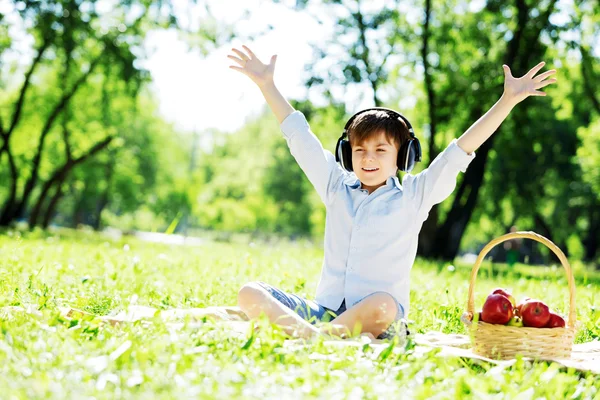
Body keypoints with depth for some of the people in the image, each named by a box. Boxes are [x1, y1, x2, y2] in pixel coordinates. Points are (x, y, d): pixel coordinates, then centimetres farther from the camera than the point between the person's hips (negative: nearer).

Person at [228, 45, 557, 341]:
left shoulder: (414, 194, 8)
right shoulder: (337, 187, 16)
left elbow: (461, 150, 2)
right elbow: (299, 137, 18)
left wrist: (508, 100, -5)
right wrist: (266, 84, 19)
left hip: (381, 319, -3)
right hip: (323, 310, 3)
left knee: (381, 305, -40)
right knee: (250, 293, -20)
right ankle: (302, 331, -45)